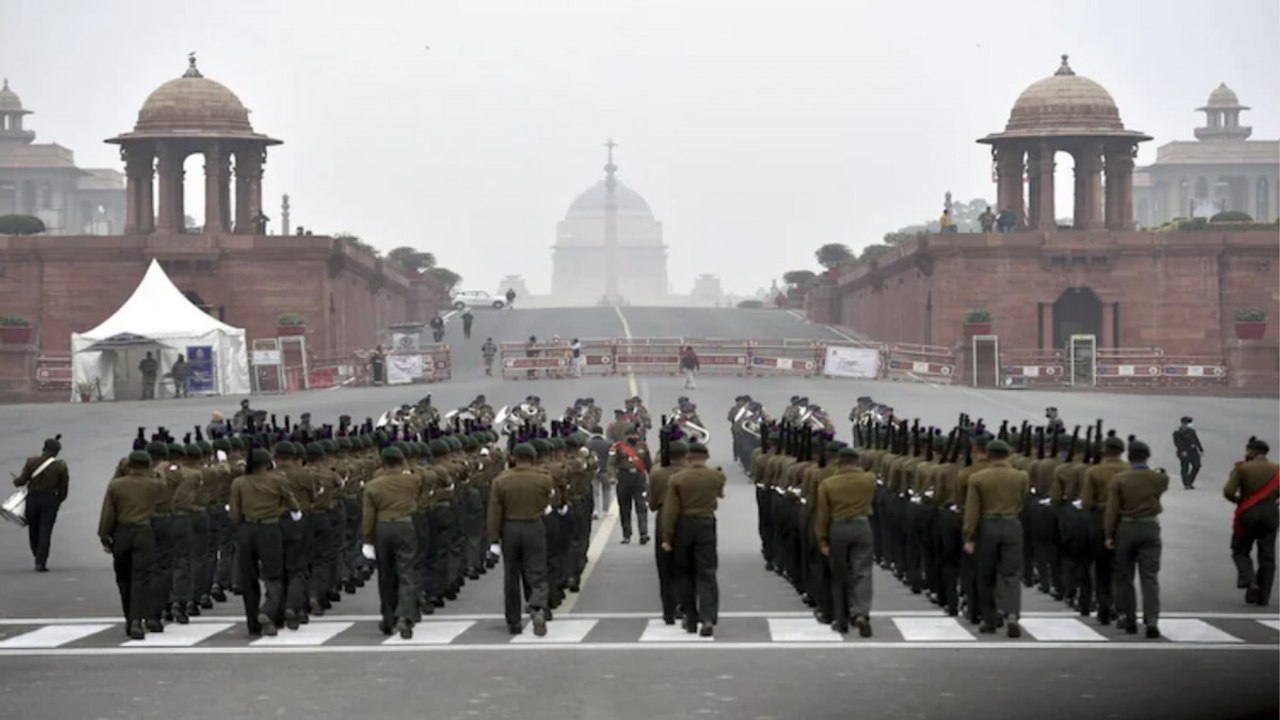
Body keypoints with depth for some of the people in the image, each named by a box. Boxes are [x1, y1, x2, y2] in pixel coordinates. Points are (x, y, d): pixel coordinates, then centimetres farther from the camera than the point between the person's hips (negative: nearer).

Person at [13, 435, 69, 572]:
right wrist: (57, 502, 14)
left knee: (33, 531, 15)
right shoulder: (61, 466, -5)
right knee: (45, 532, 0)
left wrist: (15, 480, 17)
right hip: (50, 500, -1)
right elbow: (63, 490, -2)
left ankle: (39, 559, 23)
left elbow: (21, 481, -6)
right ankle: (41, 562, -6)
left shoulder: (32, 462, -6)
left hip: (33, 498, 1)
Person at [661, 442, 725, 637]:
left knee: (684, 573, 14)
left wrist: (667, 537, -5)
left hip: (683, 527, 0)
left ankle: (691, 618, 17)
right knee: (707, 573, 0)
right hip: (706, 525, 0)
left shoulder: (677, 479, -9)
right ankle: (708, 618, -16)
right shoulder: (717, 477, -5)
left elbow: (670, 510, -9)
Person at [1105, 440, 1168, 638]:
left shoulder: (1119, 479, -9)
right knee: (1150, 577, -1)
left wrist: (1109, 535, -3)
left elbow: (1112, 510, -10)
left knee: (1124, 577, 12)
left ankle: (1128, 620, 16)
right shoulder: (1160, 478, -4)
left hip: (1126, 528, -1)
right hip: (1150, 527, 1)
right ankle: (1152, 621, -13)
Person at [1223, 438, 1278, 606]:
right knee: (1267, 557, 8)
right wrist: (1269, 499, 12)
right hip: (1270, 514, 2)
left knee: (1240, 550, 13)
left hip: (1248, 514, -2)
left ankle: (1249, 581, -11)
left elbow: (1228, 491, -13)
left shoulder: (1242, 468, -6)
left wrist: (1238, 501, 6)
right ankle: (1263, 596, 6)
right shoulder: (1276, 469, 2)